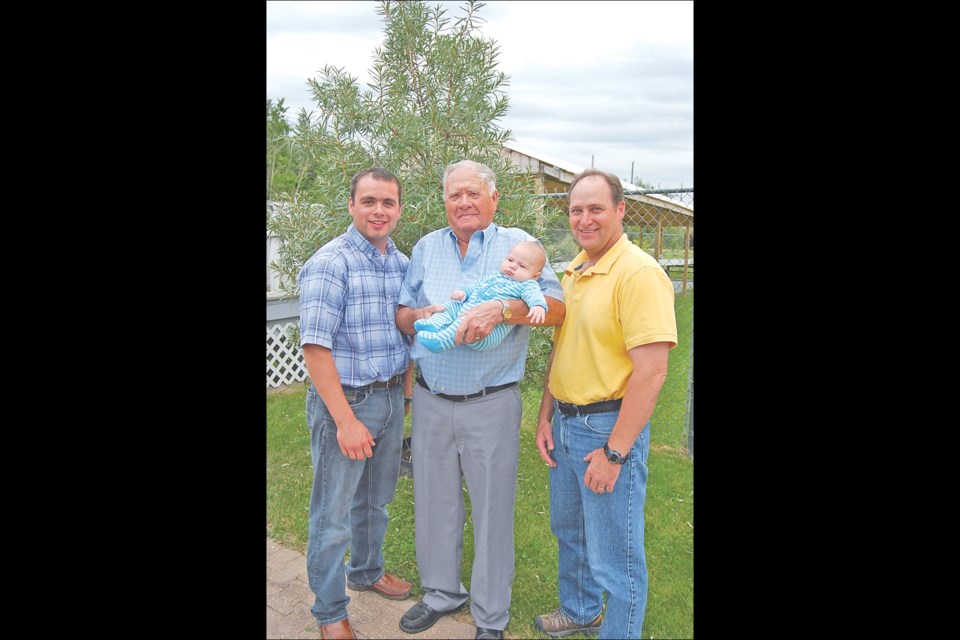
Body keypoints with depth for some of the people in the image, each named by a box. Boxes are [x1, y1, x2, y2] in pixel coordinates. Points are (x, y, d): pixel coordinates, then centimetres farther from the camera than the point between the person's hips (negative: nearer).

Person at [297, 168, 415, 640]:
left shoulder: (401, 263, 6)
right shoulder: (331, 262, -17)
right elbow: (315, 348, -21)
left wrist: (408, 392, 12)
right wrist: (345, 420, -21)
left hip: (391, 397, 7)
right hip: (343, 399, -7)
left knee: (376, 499, 24)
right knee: (332, 514, 7)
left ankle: (368, 571, 48)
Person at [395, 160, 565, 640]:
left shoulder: (517, 244, -3)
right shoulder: (426, 248, 9)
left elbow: (556, 308, -12)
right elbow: (400, 315, 12)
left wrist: (501, 308, -28)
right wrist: (420, 315, -11)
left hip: (491, 405, -3)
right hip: (431, 402, 4)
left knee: (493, 509, 8)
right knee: (434, 503, 16)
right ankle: (440, 592, 40)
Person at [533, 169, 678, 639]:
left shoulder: (639, 273, -19)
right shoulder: (573, 272, 8)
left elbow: (651, 371, -23)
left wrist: (614, 451, -21)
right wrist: (545, 415, 11)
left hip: (610, 427, -8)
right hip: (565, 423, 9)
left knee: (613, 556, 6)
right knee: (568, 531, 25)